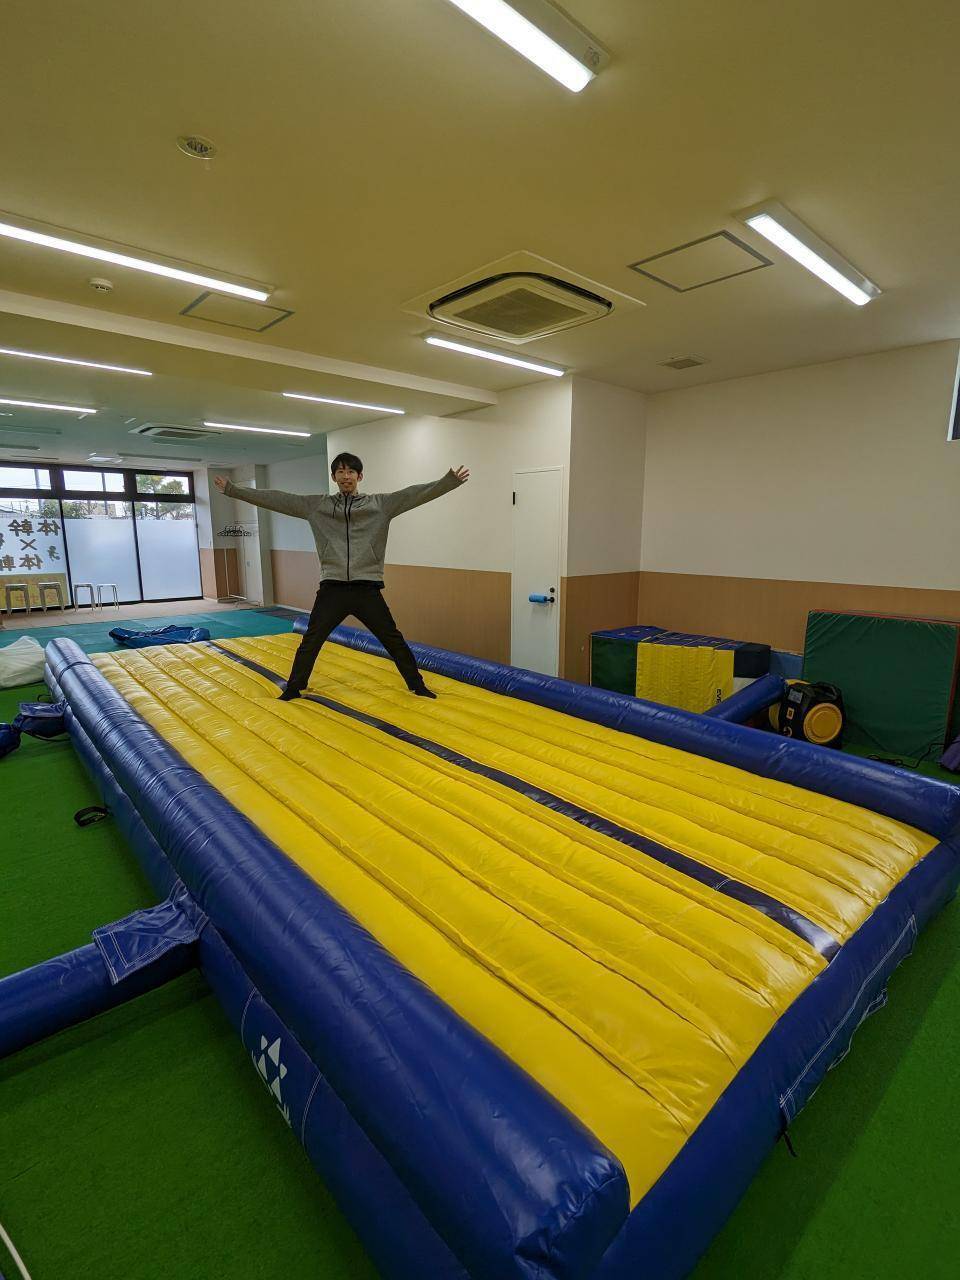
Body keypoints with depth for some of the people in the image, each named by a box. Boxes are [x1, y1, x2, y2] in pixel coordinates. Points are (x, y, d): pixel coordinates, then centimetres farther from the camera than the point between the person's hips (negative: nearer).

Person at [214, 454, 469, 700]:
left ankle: (417, 685, 23)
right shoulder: (316, 505, 7)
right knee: (310, 643, 9)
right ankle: (293, 689, 28)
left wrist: (451, 480, -14)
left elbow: (415, 493, -5)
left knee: (394, 641, 7)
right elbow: (276, 499, 7)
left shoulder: (380, 504, 3)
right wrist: (232, 490, 5)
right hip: (332, 589, 1)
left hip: (367, 589, -1)